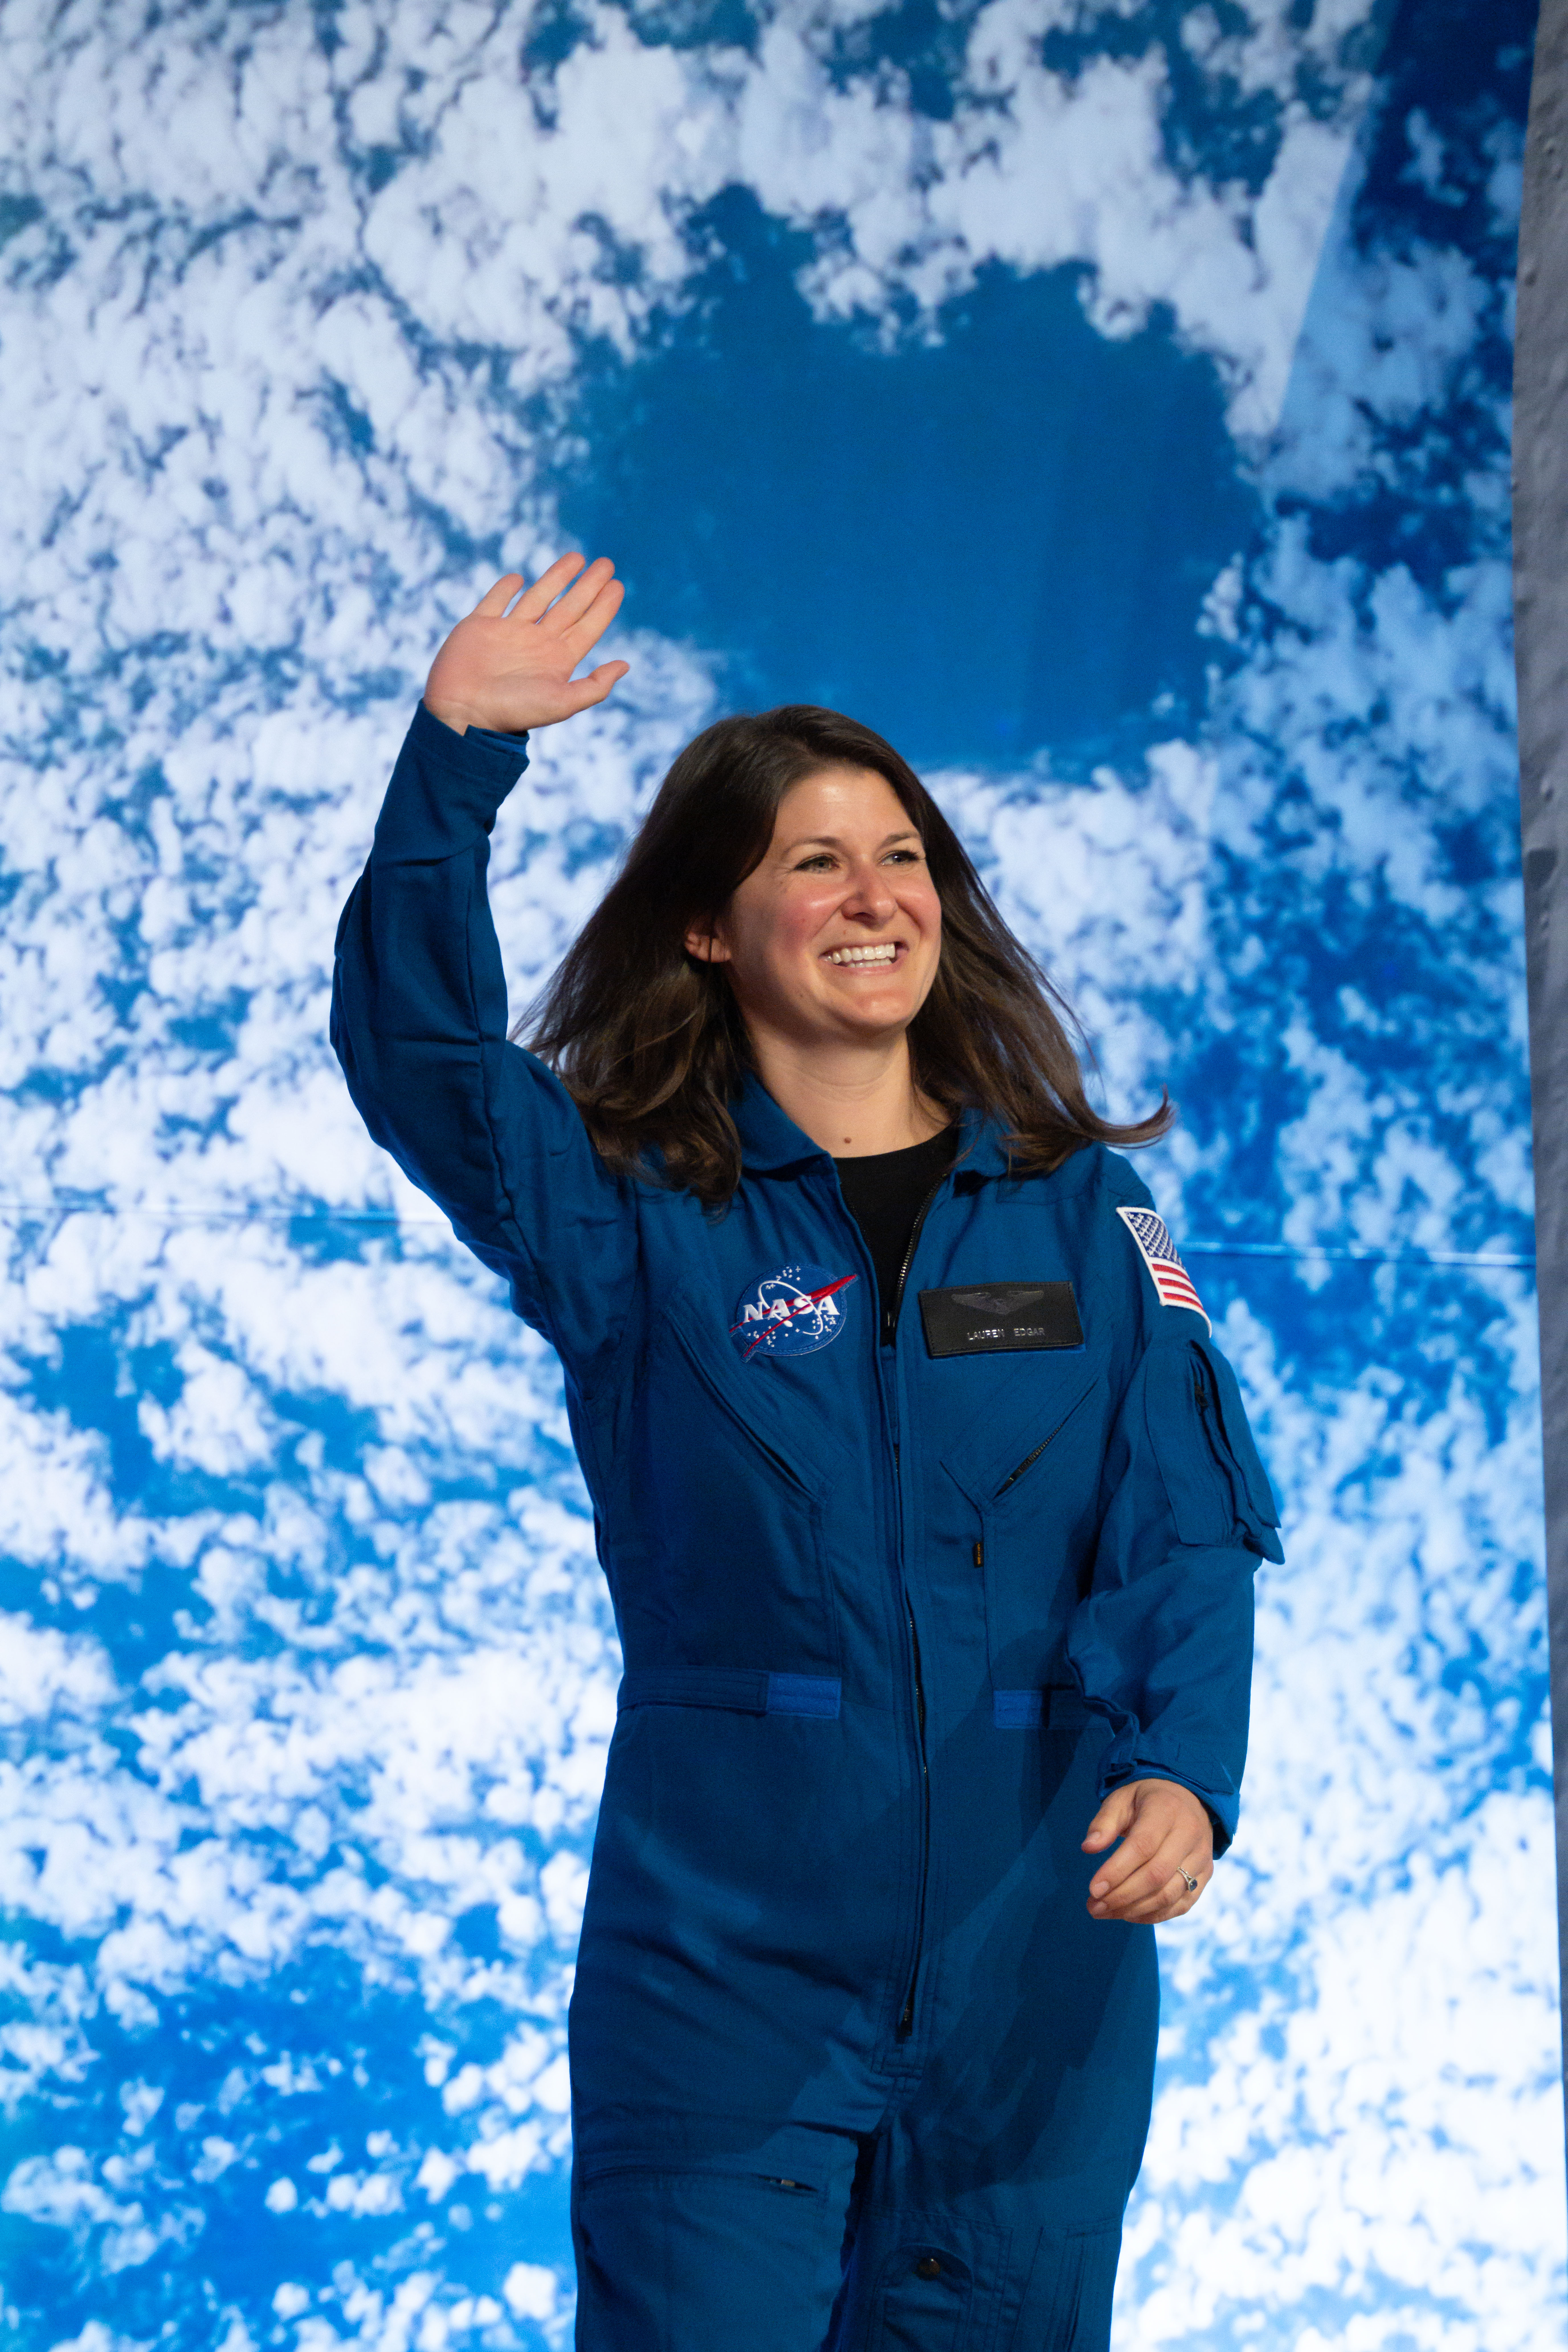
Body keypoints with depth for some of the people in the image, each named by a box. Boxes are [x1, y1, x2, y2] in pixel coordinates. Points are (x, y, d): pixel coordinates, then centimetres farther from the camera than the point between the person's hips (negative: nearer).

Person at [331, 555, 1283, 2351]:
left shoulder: (1076, 1211, 8)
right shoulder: (629, 1212, 3)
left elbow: (1187, 1528, 0)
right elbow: (415, 1048, -14)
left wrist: (1183, 1767, -19)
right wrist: (453, 763, -26)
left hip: (1029, 1952, 2)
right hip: (725, 1948, -2)